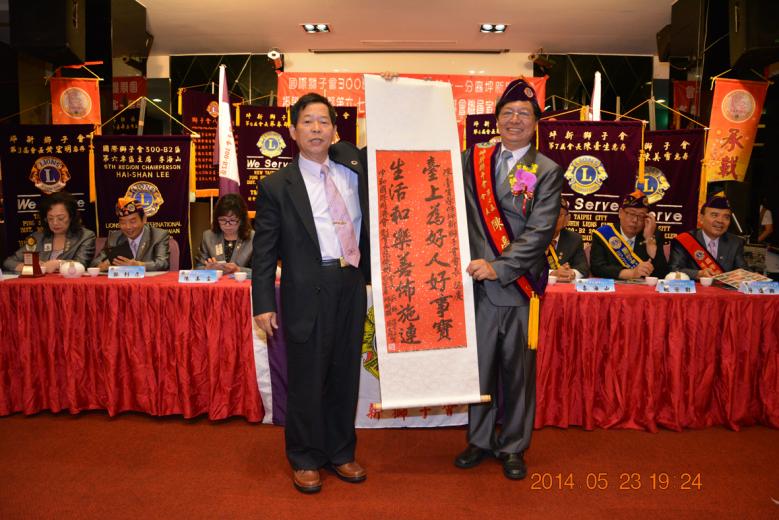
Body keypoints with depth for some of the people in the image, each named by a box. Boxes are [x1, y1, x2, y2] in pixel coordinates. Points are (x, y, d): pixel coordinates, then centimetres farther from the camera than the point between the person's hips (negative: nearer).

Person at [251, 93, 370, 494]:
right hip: (307, 291, -4)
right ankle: (305, 460, 26)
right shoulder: (276, 186, -2)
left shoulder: (351, 161, 9)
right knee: (307, 378, 5)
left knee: (345, 374, 14)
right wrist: (264, 304, -6)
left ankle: (341, 453, 31)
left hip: (352, 284, 4)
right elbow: (264, 250, -2)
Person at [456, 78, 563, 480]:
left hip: (519, 285, -2)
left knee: (518, 370, 9)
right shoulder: (473, 159, 8)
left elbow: (540, 231, -9)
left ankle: (513, 447, 27)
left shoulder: (547, 171, 0)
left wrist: (499, 267, -17)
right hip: (478, 283, 2)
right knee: (479, 365, 12)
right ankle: (480, 440, 30)